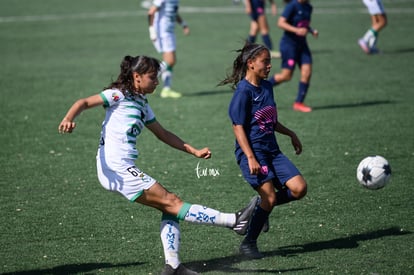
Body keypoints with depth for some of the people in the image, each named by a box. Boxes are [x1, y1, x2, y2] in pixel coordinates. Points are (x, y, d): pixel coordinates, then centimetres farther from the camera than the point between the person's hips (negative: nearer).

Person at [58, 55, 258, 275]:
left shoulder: (141, 104, 20)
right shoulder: (119, 95, -4)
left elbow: (163, 134, 28)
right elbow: (84, 102, -13)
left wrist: (194, 151, 23)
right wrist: (68, 119, -34)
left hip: (126, 169, 9)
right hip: (115, 168, -9)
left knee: (169, 208, 5)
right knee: (171, 202, -9)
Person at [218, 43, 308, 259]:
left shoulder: (267, 87, 12)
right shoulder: (244, 91, -12)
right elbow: (238, 127, -14)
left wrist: (290, 134, 26)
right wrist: (250, 158, -20)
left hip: (272, 150, 8)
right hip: (252, 152, -8)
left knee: (299, 188, -5)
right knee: (270, 195, -14)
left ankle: (259, 206, 17)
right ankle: (248, 244, 3)